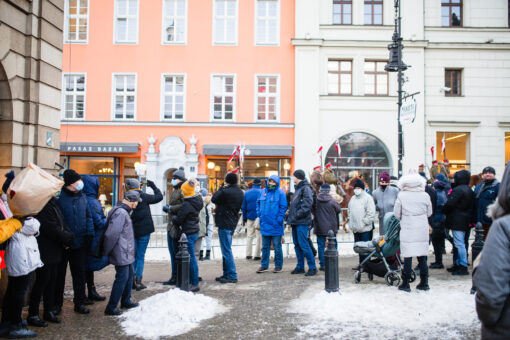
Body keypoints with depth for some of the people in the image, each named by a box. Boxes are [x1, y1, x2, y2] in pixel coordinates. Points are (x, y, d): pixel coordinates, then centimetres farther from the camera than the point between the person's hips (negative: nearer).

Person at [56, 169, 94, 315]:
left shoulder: (82, 196, 6)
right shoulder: (59, 196, -11)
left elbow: (88, 216, 12)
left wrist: (89, 234, 2)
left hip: (80, 243, 4)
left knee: (80, 275, 10)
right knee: (59, 275, 10)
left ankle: (79, 303, 21)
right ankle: (57, 304, 23)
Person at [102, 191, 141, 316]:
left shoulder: (123, 211, 12)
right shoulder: (121, 213, -22)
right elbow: (111, 234, -24)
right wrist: (106, 252, -13)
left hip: (126, 254, 10)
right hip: (121, 254, -10)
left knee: (130, 274, 19)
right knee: (122, 278, -4)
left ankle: (126, 301, 33)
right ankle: (111, 308, 5)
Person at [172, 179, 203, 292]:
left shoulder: (186, 204, -20)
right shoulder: (197, 201, 6)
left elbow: (178, 220, -15)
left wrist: (173, 219, 8)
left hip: (188, 233, -9)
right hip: (195, 231, 9)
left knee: (191, 258, -3)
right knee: (191, 258, 17)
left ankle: (195, 284, 2)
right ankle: (191, 280, 26)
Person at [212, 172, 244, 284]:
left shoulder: (226, 192, -19)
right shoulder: (240, 192, 9)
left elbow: (214, 199, -4)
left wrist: (221, 188, 3)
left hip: (224, 224, -9)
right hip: (233, 223, 9)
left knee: (226, 250, -5)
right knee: (226, 250, 16)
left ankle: (232, 276, -3)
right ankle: (226, 274, 23)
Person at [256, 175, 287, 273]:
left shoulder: (280, 193, -6)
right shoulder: (263, 191, 8)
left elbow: (283, 207, -8)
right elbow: (258, 203, 18)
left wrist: (279, 219, -14)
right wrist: (259, 214, 7)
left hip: (275, 225, -5)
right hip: (265, 225, 5)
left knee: (277, 246, 5)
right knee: (265, 247, 13)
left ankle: (278, 266, 16)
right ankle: (264, 265, 22)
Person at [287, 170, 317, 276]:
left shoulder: (306, 188, -10)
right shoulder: (298, 188, 19)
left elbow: (307, 205, -20)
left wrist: (296, 215, -19)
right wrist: (290, 216, 12)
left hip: (302, 222, -9)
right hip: (296, 222, 9)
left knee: (303, 244, -9)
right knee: (297, 245, 12)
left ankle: (312, 267, -1)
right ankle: (300, 267, 20)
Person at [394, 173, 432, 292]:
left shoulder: (401, 195, -7)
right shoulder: (425, 196, -1)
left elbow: (397, 214, -1)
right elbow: (429, 213, 9)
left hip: (407, 230, -2)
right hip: (422, 231, 2)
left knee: (408, 257, 2)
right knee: (422, 256, 11)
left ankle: (405, 284, 7)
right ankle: (424, 283, 18)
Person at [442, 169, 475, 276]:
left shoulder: (458, 190, -16)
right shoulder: (469, 190, 15)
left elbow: (449, 204, -17)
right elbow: (471, 206, 18)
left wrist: (443, 211, 0)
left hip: (457, 221, -10)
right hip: (465, 222, 10)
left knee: (459, 244, -7)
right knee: (459, 243, 15)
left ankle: (463, 267, -6)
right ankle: (458, 264, 22)